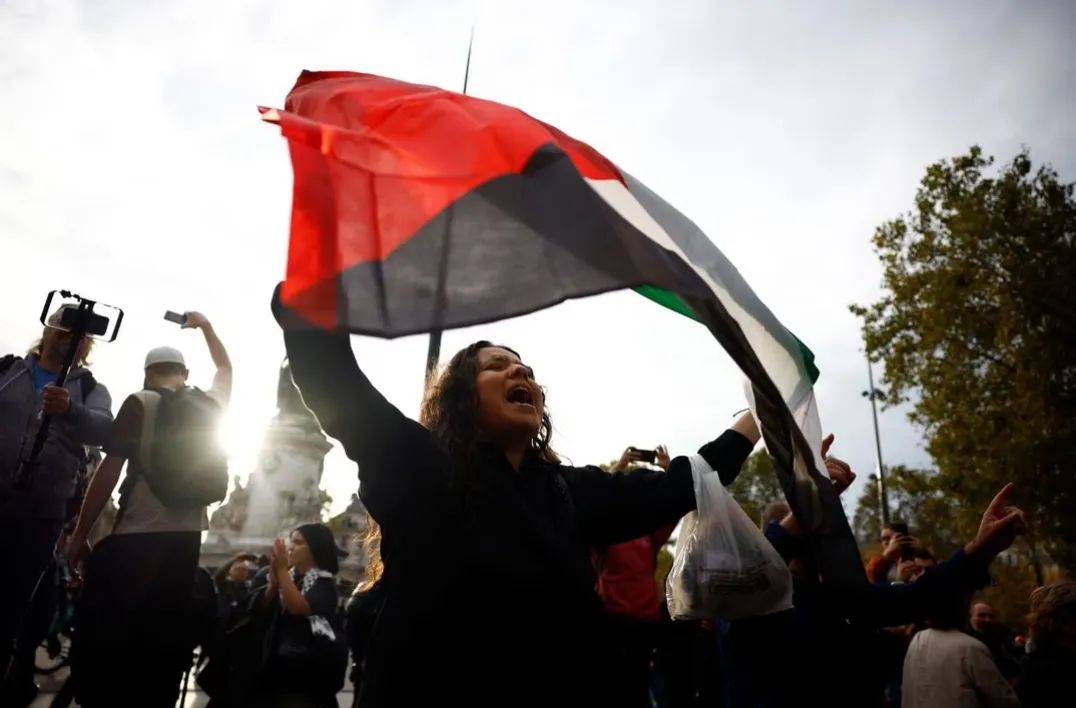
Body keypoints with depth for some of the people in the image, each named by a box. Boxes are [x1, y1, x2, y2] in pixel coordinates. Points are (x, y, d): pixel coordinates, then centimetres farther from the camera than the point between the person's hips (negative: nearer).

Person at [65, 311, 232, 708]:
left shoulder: (140, 403, -3)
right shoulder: (210, 406, 10)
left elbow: (109, 471, -7)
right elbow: (226, 368, 32)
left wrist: (80, 534, -1)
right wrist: (205, 326, 38)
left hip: (136, 535, -4)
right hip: (186, 536, 5)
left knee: (99, 638, 6)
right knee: (163, 643, 12)